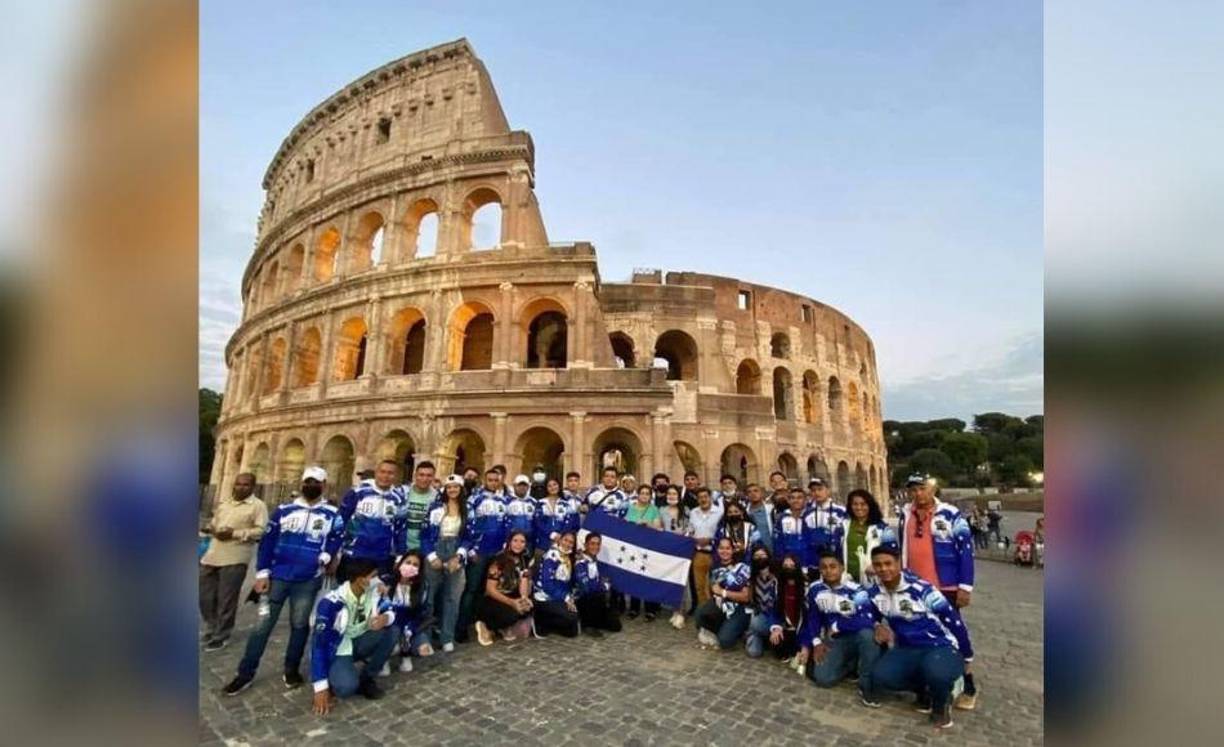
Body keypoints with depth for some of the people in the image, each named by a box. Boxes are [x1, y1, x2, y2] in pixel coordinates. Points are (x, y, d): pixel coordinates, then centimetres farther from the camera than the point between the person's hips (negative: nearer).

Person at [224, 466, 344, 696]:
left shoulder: (332, 514, 1)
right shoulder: (283, 510, 3)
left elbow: (339, 537, 6)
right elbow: (267, 541, 3)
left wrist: (327, 555, -12)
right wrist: (262, 572, -3)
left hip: (308, 581, -1)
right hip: (277, 576, 1)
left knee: (300, 625, 10)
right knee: (263, 624, 5)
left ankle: (291, 670, 27)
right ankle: (246, 673, 20)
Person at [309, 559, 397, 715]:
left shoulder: (374, 591, -13)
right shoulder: (331, 603, -28)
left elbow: (391, 611, -4)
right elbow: (319, 644, -26)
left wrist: (386, 618, -31)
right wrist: (321, 687, -27)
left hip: (358, 643, 5)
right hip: (336, 651, -5)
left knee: (391, 632, -22)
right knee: (347, 687, -32)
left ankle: (366, 679, -2)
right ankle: (336, 676, 4)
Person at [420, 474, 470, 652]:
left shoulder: (467, 510, 5)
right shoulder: (435, 507, 0)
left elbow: (468, 537, 4)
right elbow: (424, 534, -2)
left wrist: (458, 557, -9)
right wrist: (432, 556, -10)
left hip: (455, 556, 2)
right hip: (435, 552, -1)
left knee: (452, 597, 4)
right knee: (430, 594, 4)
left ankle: (447, 638, 14)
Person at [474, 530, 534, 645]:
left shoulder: (524, 561, 0)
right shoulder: (499, 559, -16)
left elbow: (524, 582, -6)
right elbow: (490, 589, -18)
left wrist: (524, 598, -29)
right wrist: (511, 602, -30)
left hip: (513, 598, 6)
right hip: (492, 600, -6)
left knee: (527, 607, -24)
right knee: (511, 613, -33)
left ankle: (504, 628, 3)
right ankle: (486, 626, -3)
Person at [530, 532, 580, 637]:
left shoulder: (569, 560, 10)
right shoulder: (552, 556, -15)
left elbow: (569, 584, 10)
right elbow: (547, 583, -21)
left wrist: (570, 599, -7)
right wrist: (565, 599, -19)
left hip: (560, 600, 8)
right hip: (544, 599, -8)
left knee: (573, 631, 1)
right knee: (571, 618, -22)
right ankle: (539, 622, -4)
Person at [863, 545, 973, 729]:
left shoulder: (921, 589, -21)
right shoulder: (874, 593, -6)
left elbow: (954, 620, -10)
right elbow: (873, 617, 14)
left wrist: (967, 656, 2)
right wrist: (878, 627, -10)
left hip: (942, 647, -4)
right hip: (907, 649, 5)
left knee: (936, 672, -39)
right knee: (880, 676, -21)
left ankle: (940, 705, -1)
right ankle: (924, 689, 11)